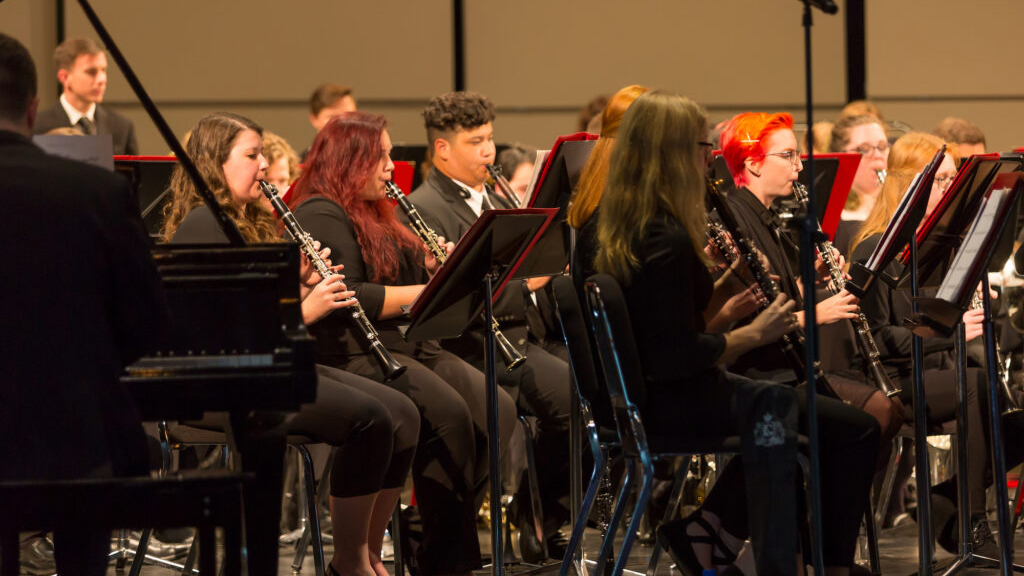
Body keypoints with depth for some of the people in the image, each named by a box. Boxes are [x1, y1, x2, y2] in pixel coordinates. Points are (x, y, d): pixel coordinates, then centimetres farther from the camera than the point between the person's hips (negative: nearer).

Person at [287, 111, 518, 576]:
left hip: (402, 344, 9)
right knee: (446, 410, -31)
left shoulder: (373, 214, 23)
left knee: (497, 409, -12)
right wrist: (427, 291, -15)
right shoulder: (320, 215, -8)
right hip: (348, 354, -9)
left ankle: (454, 532, -9)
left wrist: (431, 268, 7)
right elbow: (350, 299, -18)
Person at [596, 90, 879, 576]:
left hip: (649, 396, 10)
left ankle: (710, 525, 15)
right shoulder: (668, 241, -21)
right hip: (678, 404, -10)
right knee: (854, 431, -11)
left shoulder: (623, 232, 8)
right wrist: (755, 333, -12)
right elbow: (679, 358, -24)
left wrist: (727, 284, 4)